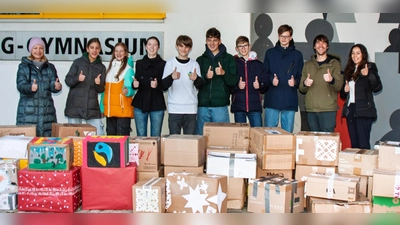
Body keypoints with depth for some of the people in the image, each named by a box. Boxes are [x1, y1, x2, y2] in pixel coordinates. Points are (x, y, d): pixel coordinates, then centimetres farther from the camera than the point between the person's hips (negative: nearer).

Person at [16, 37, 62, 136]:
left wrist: (56, 86, -22)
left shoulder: (50, 67, 13)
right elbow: (20, 85, -6)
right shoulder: (23, 66, 6)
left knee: (47, 137, 0)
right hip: (28, 110, -2)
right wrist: (30, 87, -28)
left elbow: (52, 85, 3)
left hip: (46, 109, 2)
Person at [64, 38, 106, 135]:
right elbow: (68, 80, 0)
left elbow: (101, 89, 7)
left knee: (99, 135, -3)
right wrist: (77, 79, -20)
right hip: (75, 105, -2)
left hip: (92, 107, 2)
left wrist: (98, 83, -15)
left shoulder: (101, 67, 9)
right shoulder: (78, 62, 3)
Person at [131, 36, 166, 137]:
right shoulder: (139, 63, 12)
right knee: (141, 136, 4)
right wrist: (135, 84, -7)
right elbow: (136, 83, 16)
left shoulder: (163, 64, 1)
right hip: (140, 103, 3)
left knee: (156, 136, 0)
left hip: (157, 105, -3)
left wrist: (157, 85, -21)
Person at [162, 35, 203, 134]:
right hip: (174, 109, -1)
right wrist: (172, 77, -28)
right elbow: (164, 84, -6)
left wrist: (196, 79, -25)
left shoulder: (194, 64, 8)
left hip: (191, 109, 1)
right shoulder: (170, 63, 5)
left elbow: (200, 86, -1)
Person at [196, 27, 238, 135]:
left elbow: (234, 82, 2)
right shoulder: (200, 60, 14)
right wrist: (205, 77, -10)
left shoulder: (228, 59, 8)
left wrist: (224, 73, -17)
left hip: (220, 105, -2)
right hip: (203, 106, 2)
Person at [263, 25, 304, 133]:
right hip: (272, 99, 0)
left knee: (288, 132, 4)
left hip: (290, 100, 0)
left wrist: (295, 81, -12)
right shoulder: (270, 53, 10)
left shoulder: (297, 55, 10)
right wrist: (271, 79, -12)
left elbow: (301, 75, 9)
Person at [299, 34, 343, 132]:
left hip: (328, 109, -3)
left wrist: (331, 80, -25)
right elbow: (301, 89, 16)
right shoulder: (308, 65, 15)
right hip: (311, 109, 4)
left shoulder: (334, 63, 5)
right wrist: (305, 84, -7)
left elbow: (339, 87, -4)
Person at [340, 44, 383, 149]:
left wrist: (368, 75, -29)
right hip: (350, 109, 6)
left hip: (363, 110, -6)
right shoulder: (349, 70, 16)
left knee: (363, 143, -9)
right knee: (354, 143, 8)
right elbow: (343, 95, 23)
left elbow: (377, 88, -13)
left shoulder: (370, 67, 0)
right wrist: (344, 90, 0)